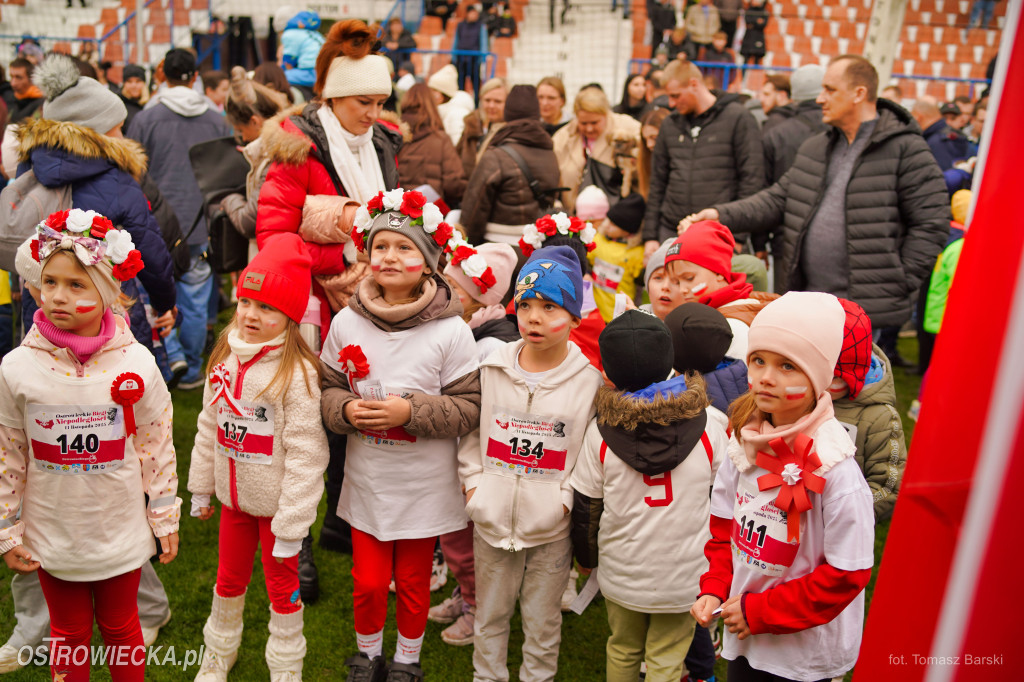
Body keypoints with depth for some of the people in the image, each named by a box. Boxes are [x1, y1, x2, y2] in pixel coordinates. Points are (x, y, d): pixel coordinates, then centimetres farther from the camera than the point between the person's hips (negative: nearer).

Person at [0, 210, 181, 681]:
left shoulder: (137, 363, -13)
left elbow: (158, 447, -4)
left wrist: (165, 519, 1)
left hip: (120, 532, 0)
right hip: (52, 536, 1)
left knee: (121, 628, 19)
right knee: (69, 633, 19)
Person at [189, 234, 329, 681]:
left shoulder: (298, 372, -23)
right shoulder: (225, 357, -2)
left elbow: (306, 455, -22)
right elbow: (209, 427, 9)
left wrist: (290, 527, -19)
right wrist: (201, 487, 15)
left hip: (276, 503, -6)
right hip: (233, 496, 6)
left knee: (282, 588, 12)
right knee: (229, 579, 24)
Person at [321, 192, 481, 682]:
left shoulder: (450, 331, -15)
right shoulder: (347, 322, -5)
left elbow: (469, 407, -13)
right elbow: (328, 389, 5)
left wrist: (410, 411, -24)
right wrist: (346, 410, -17)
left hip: (425, 488, -2)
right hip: (367, 481, 2)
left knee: (414, 582, 14)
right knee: (368, 583, 11)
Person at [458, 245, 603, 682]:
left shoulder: (590, 378, -9)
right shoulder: (492, 367, -2)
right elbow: (470, 432, 7)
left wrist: (567, 497, -12)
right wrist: (473, 482, -1)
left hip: (552, 527, -2)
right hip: (492, 518, 2)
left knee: (542, 621, 16)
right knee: (490, 614, 20)